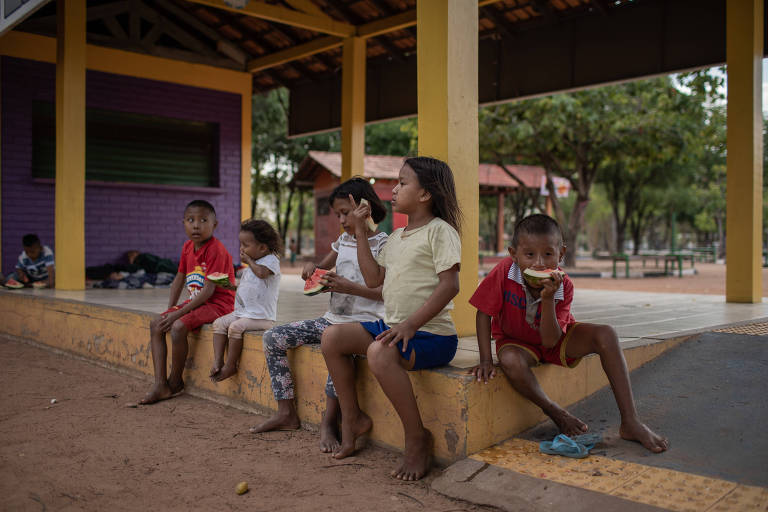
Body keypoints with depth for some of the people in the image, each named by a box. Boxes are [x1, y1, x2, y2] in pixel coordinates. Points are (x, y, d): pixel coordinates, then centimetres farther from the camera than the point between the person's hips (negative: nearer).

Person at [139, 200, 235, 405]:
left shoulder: (215, 250, -20)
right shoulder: (187, 247, 7)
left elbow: (208, 290, -24)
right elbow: (180, 278, 18)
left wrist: (178, 313, -23)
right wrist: (170, 308, 9)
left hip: (217, 304, -9)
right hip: (196, 302, 9)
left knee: (178, 327, -28)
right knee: (156, 325, -2)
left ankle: (175, 382, -6)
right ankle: (160, 385, -5)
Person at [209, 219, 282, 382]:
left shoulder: (271, 260, -10)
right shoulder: (250, 267, 18)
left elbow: (262, 272, -32)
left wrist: (249, 260, -14)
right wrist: (232, 287, 11)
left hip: (261, 317, -9)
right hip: (242, 312, 9)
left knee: (235, 327, -26)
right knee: (219, 323, -4)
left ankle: (230, 365, -13)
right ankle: (217, 361, -8)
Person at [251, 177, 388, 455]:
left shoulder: (382, 245, -7)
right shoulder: (343, 241, 15)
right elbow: (321, 269, 25)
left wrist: (352, 288, -22)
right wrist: (312, 268, 1)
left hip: (363, 321, -8)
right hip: (332, 318, 8)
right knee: (272, 338, -1)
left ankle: (329, 421, -24)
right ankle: (286, 412, 4)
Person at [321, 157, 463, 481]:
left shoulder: (439, 230, -9)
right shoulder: (397, 236, 18)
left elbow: (449, 285, -19)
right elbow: (374, 279, 16)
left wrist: (411, 324, -27)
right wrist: (360, 233, 14)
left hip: (432, 333, -8)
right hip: (392, 325, 9)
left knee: (379, 352, -35)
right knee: (332, 337, -2)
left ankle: (417, 437, -16)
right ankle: (352, 418, 11)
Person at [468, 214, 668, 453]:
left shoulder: (563, 286, -22)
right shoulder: (505, 271, -28)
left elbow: (550, 341, -27)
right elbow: (484, 313, -18)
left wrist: (547, 299, -40)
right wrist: (486, 360, -23)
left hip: (554, 340, 2)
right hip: (516, 341, -2)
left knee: (606, 334, -22)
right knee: (511, 362, -39)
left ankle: (630, 422, -19)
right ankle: (556, 413, -11)